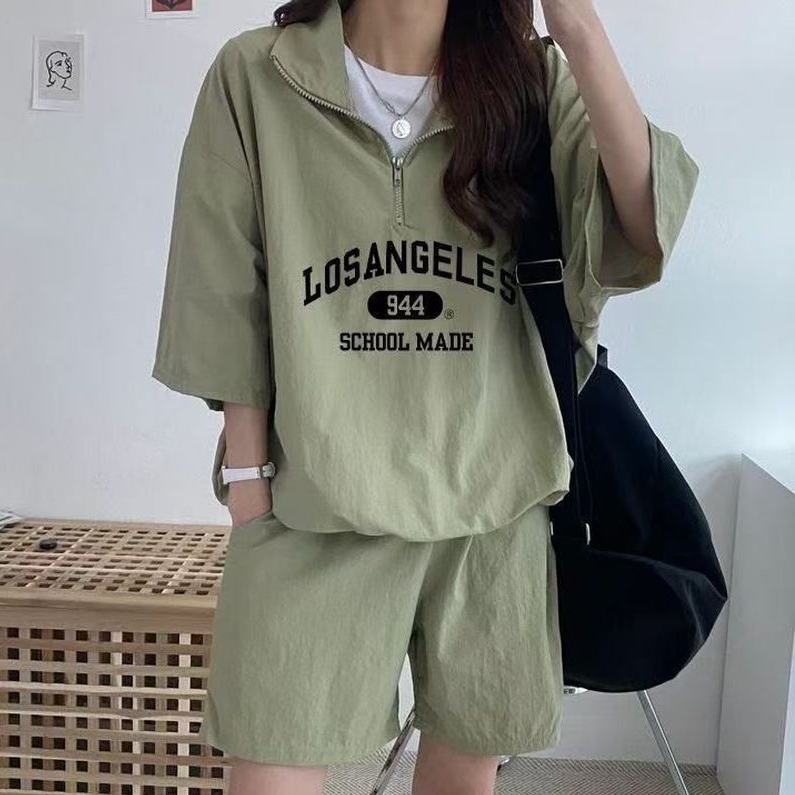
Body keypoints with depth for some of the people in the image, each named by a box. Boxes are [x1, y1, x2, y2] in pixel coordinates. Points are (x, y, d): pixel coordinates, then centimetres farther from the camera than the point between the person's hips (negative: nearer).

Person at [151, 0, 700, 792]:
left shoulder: (535, 80, 4)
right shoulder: (254, 75, -1)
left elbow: (642, 237, -11)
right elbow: (231, 306, 0)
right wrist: (248, 483, -3)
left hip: (495, 496, 2)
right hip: (320, 500, -1)